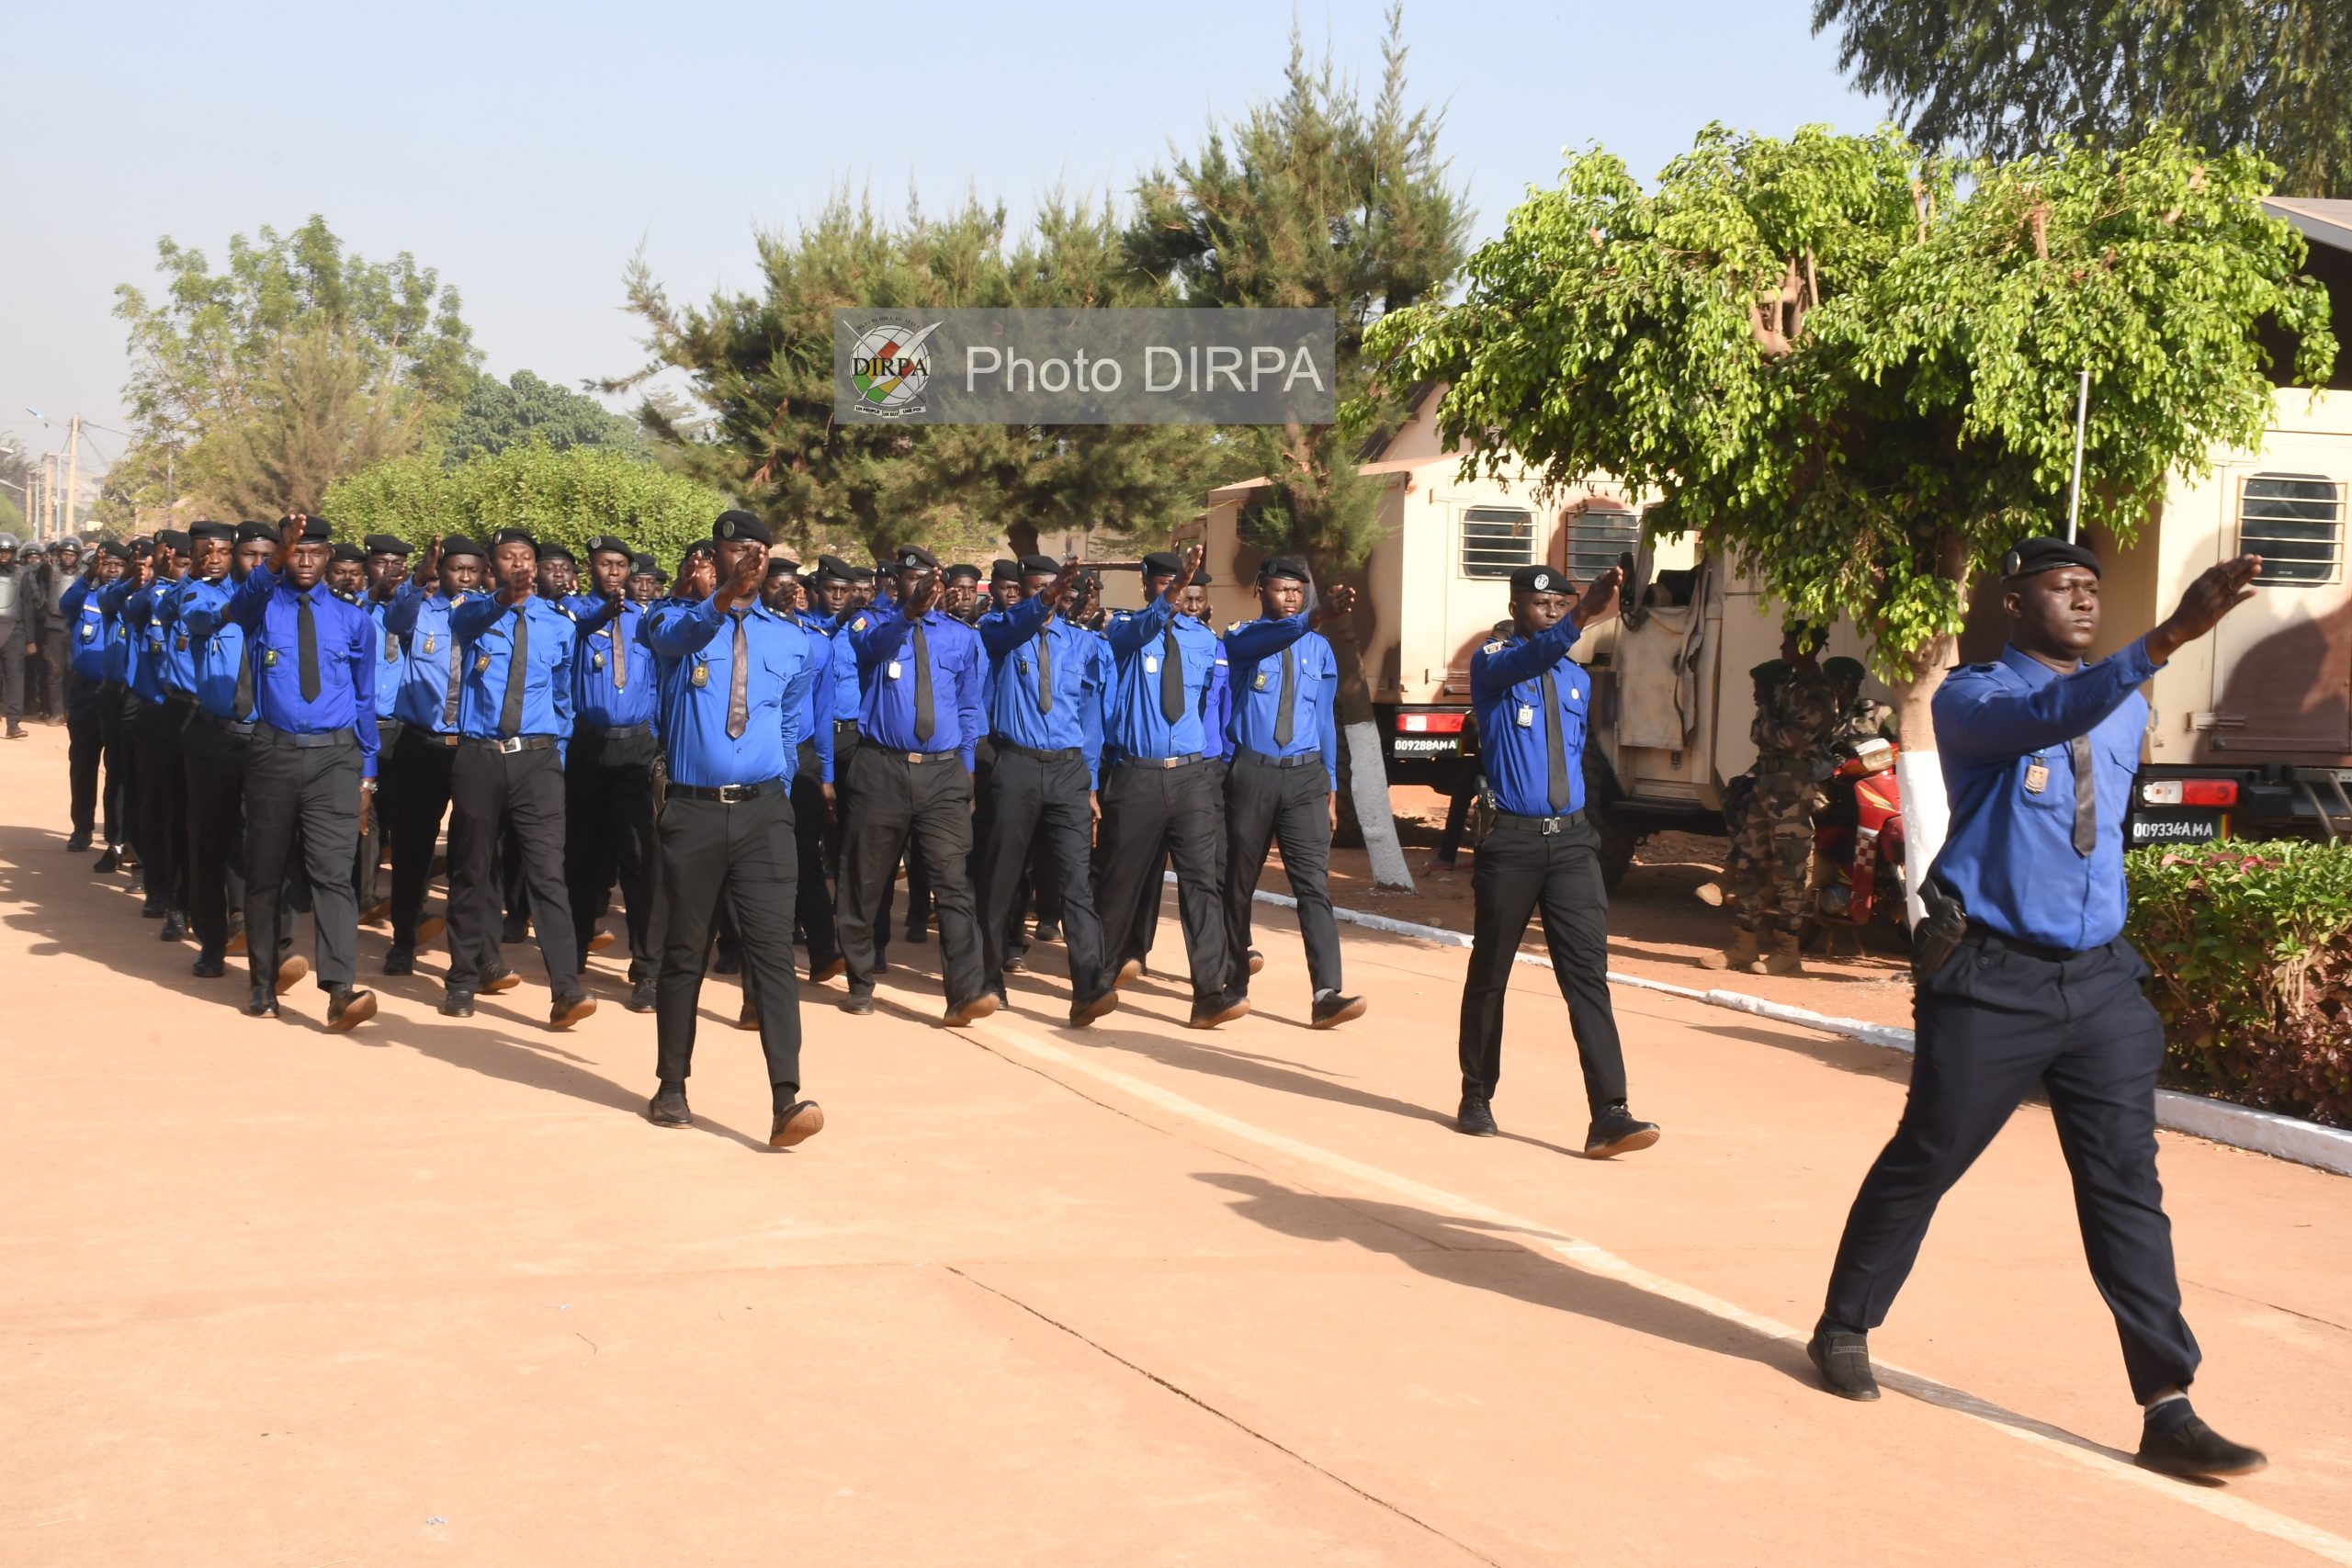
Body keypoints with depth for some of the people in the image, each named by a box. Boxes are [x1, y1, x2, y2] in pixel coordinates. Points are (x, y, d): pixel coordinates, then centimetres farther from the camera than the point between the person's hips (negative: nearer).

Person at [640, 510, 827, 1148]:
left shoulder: (795, 644, 12)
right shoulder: (680, 621, 3)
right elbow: (675, 634, -24)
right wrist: (727, 597, -43)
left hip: (762, 813, 1)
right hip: (692, 810, -1)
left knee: (773, 950, -10)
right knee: (683, 953, 8)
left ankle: (787, 1100, -17)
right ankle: (671, 1086, 23)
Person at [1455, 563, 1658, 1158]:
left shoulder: (1578, 679, 16)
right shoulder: (1492, 663, -4)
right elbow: (1523, 662, -28)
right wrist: (1581, 619, -42)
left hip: (1571, 840, 4)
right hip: (1512, 840, -4)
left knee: (1588, 973, -5)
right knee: (1490, 973, 7)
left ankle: (1609, 1115, -10)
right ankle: (1476, 1098, 23)